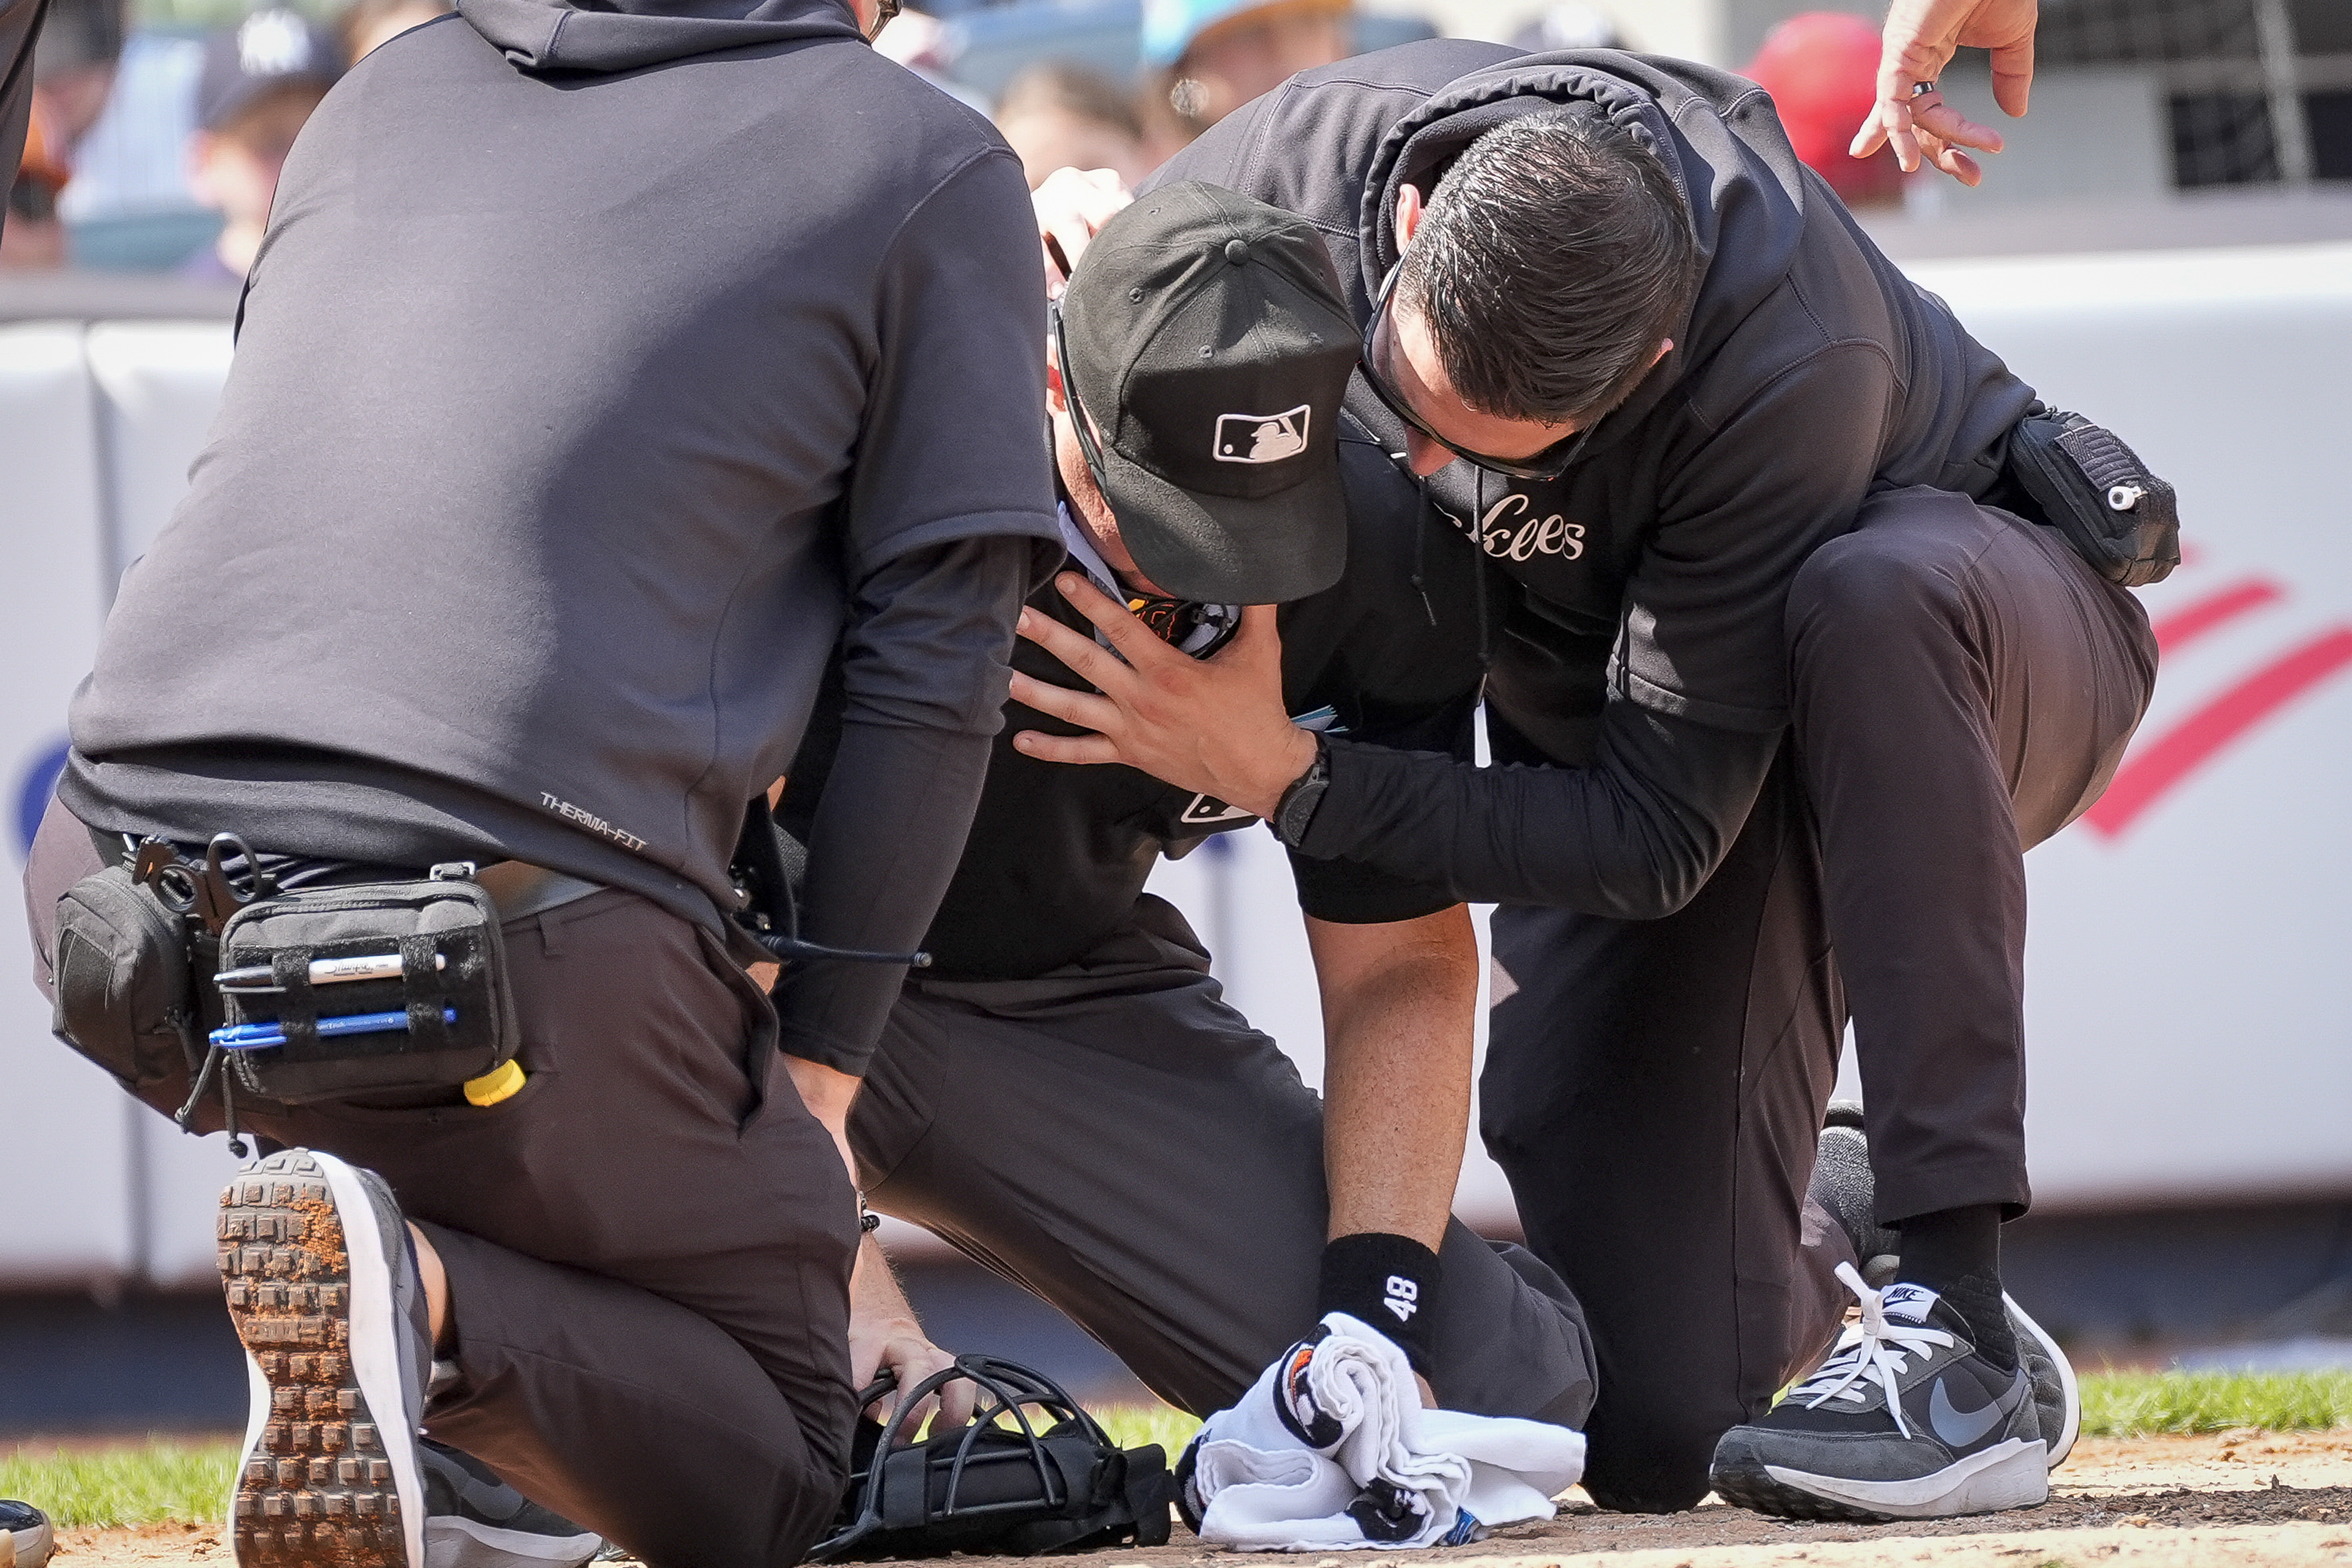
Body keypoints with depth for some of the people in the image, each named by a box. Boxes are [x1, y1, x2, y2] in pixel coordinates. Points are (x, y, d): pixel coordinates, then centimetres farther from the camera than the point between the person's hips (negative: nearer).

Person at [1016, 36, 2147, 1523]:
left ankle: (1966, 1330, -38)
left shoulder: (1792, 368, -38)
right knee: (1654, 1430, -12)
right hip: (1608, 720, 3)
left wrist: (1290, 779, -40)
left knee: (1867, 603, -44)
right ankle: (1766, 1269, 27)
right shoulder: (1320, 159, -25)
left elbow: (1659, 836, -34)